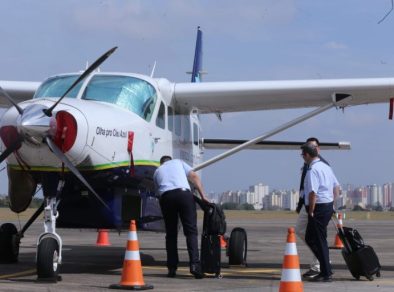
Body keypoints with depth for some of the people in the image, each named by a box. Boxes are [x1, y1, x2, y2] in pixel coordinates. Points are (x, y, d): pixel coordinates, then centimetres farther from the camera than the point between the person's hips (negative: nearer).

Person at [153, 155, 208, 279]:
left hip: (166, 197, 2)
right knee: (191, 231, -3)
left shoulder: (157, 172, 32)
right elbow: (194, 177, 16)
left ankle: (172, 268, 8)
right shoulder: (178, 162, 27)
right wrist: (203, 196, 11)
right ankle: (194, 263, -19)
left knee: (171, 234, 12)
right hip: (184, 193, -2)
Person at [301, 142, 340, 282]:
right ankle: (325, 269, 17)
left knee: (319, 241, -1)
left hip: (318, 208, -9)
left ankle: (326, 274, 3)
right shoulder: (326, 167, 12)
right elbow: (336, 186, 20)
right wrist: (331, 202, 22)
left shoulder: (312, 170, -18)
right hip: (328, 205, 9)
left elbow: (313, 193, -25)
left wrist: (311, 212, -17)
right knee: (310, 238, 17)